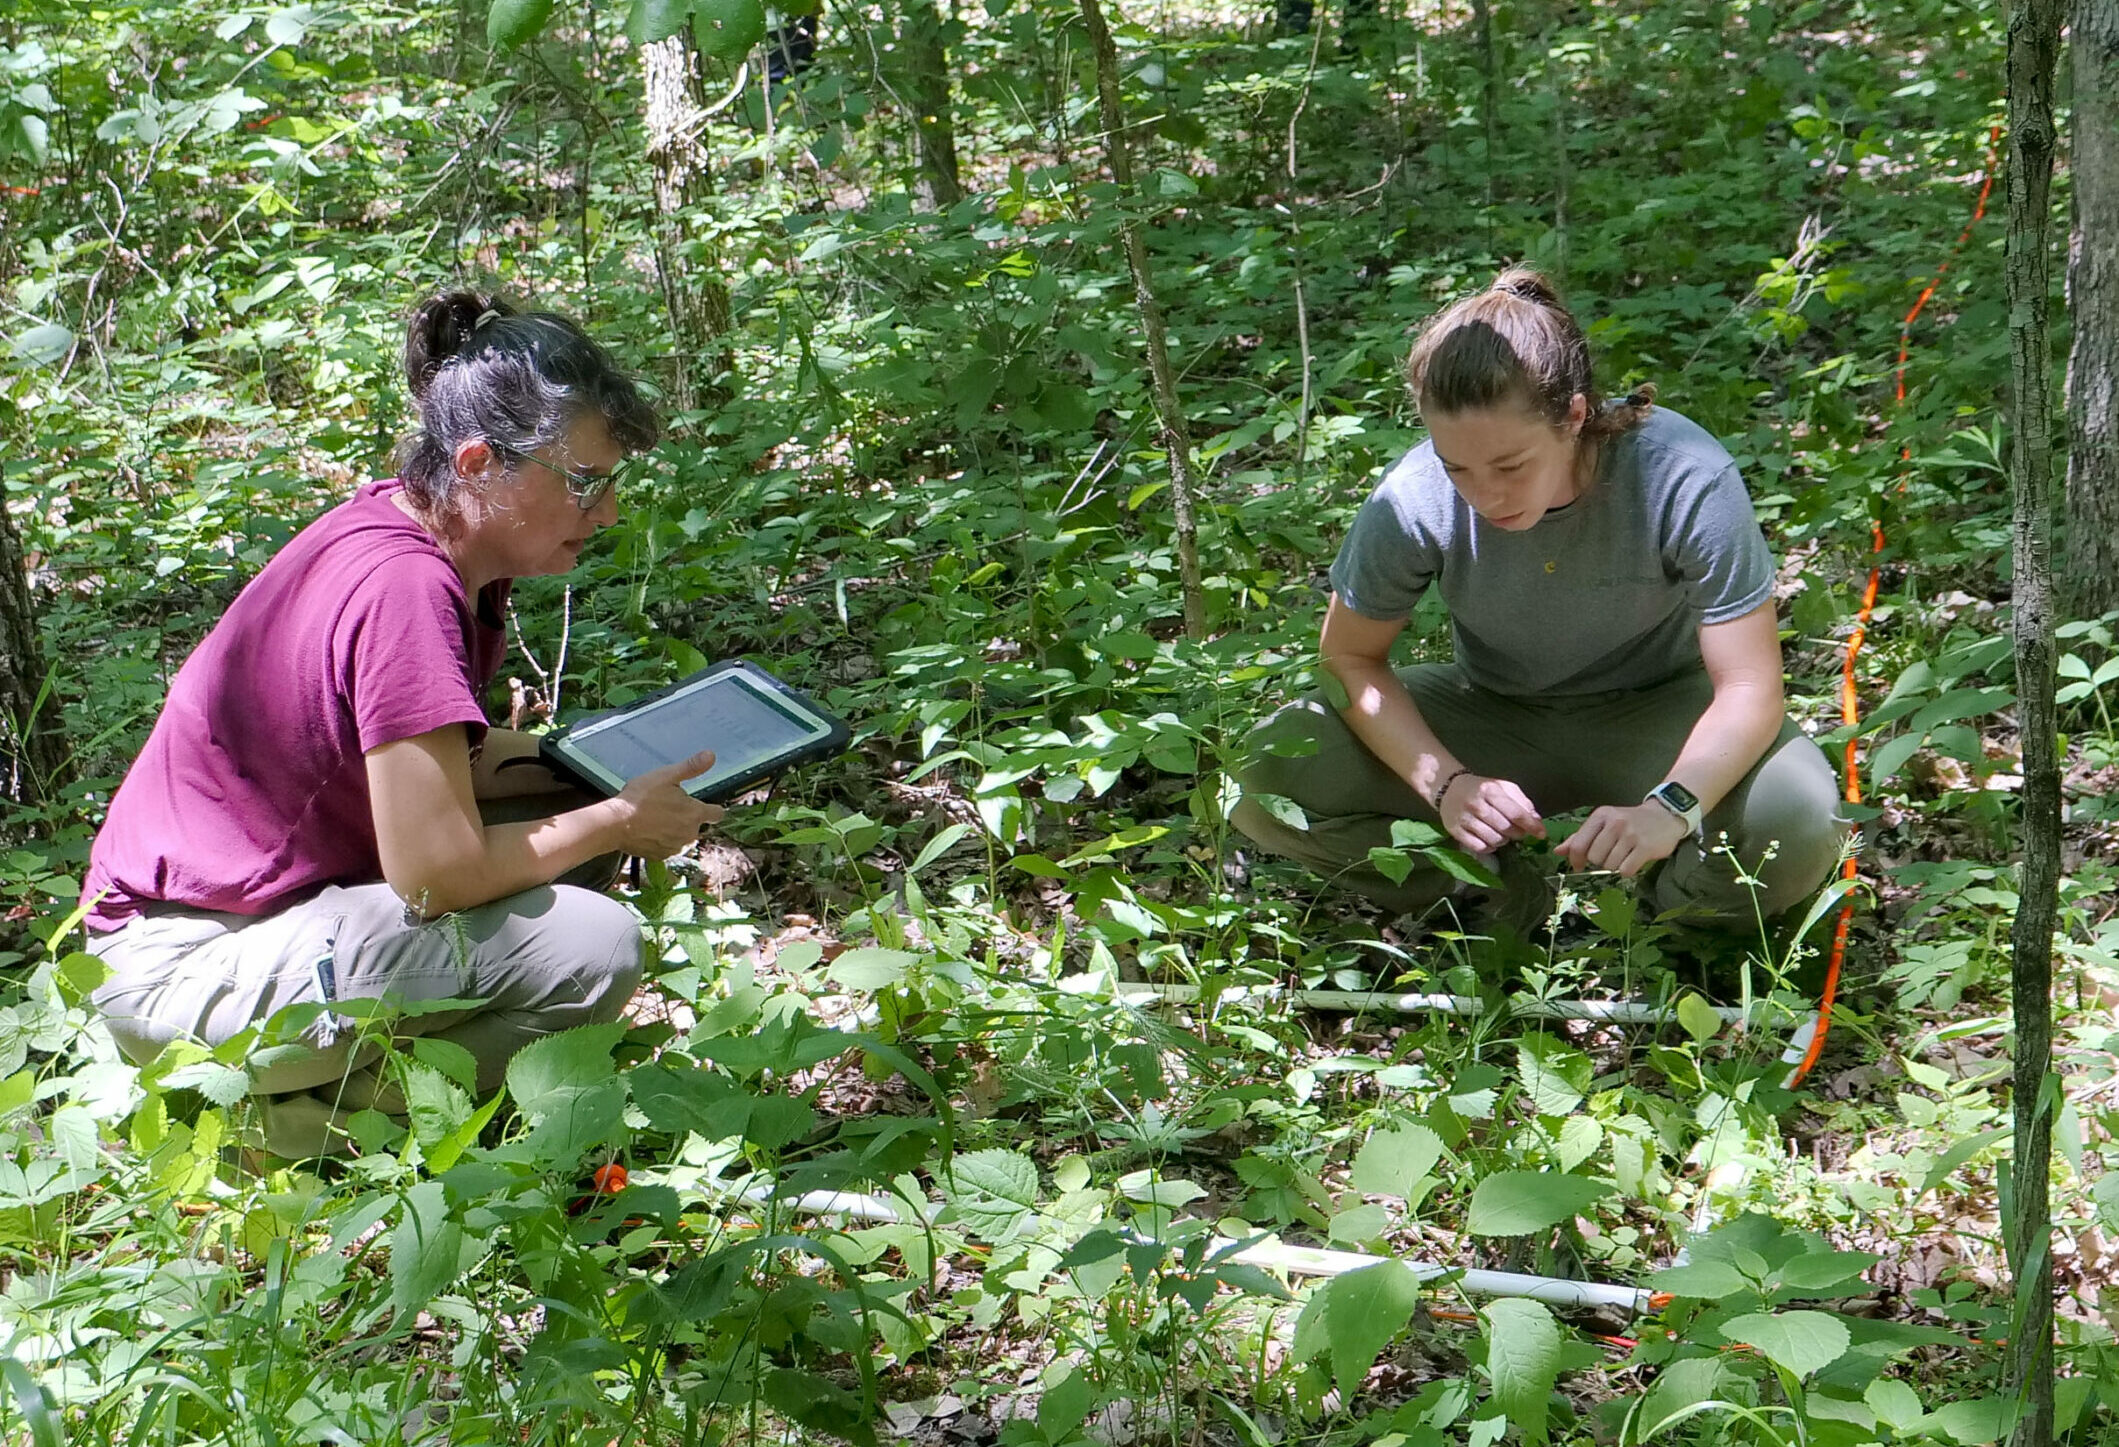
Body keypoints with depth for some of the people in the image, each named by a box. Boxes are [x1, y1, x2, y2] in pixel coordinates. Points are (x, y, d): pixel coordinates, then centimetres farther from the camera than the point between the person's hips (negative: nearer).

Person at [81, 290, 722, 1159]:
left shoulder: (423, 533, 3)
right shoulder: (402, 586, -25)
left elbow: (445, 765, 14)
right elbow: (439, 871, -26)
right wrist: (619, 820, -11)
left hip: (283, 890, 10)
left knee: (569, 818, 9)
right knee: (590, 948, -22)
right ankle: (285, 1115, -7)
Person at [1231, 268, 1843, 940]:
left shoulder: (1684, 480, -29)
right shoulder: (1414, 500, -24)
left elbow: (1751, 684, -26)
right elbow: (1351, 658, -10)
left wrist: (1670, 808, -45)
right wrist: (1446, 783, -28)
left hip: (1652, 715, -2)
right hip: (1491, 720, 2)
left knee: (1798, 827, -34)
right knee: (1270, 773, -23)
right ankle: (1513, 904, -12)